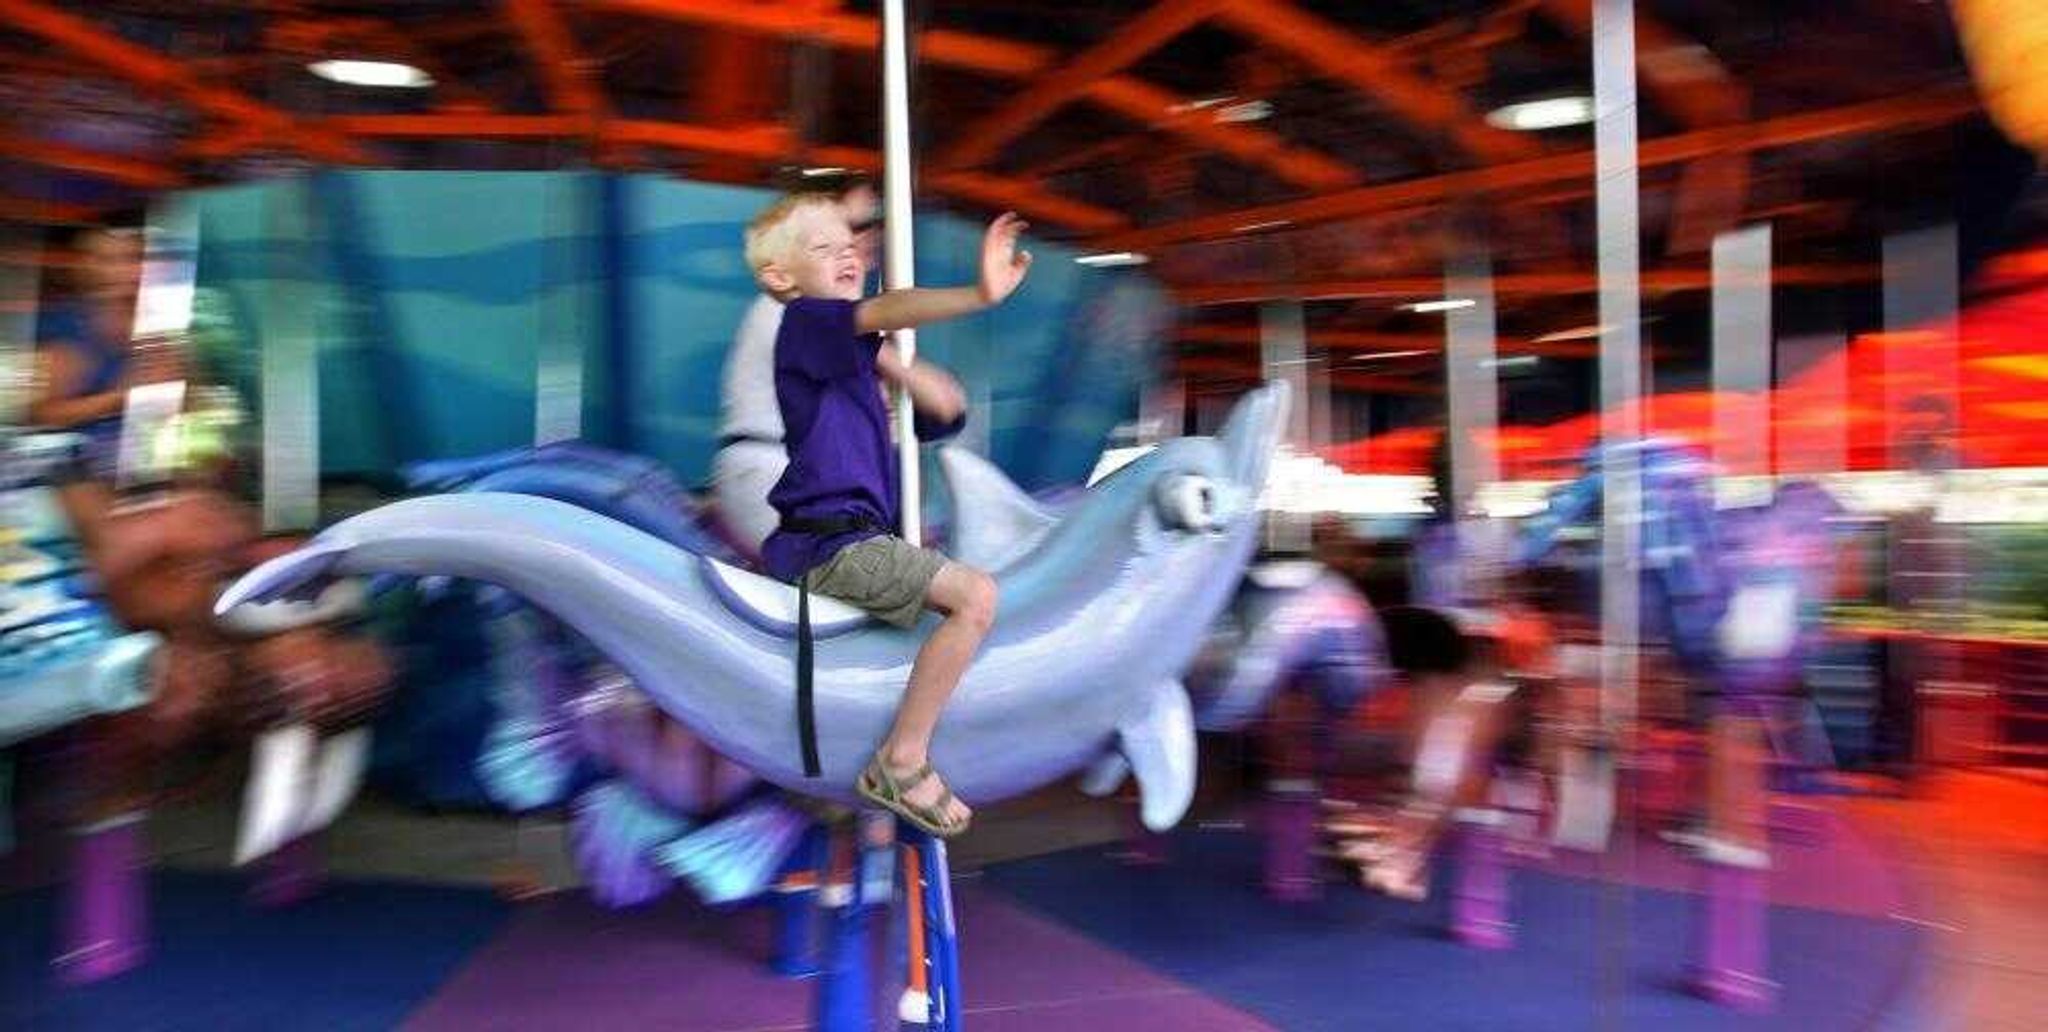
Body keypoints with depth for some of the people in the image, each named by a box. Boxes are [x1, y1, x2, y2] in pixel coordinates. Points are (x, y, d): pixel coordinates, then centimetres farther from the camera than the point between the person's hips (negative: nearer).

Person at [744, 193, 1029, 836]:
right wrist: (980, 296, -45)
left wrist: (885, 361, 2)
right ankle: (902, 764, -14)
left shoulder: (850, 346, 18)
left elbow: (945, 406, 13)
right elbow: (882, 312, -33)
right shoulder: (805, 321, -10)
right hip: (828, 540, -11)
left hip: (849, 535, 11)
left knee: (966, 596, 29)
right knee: (976, 597, -22)